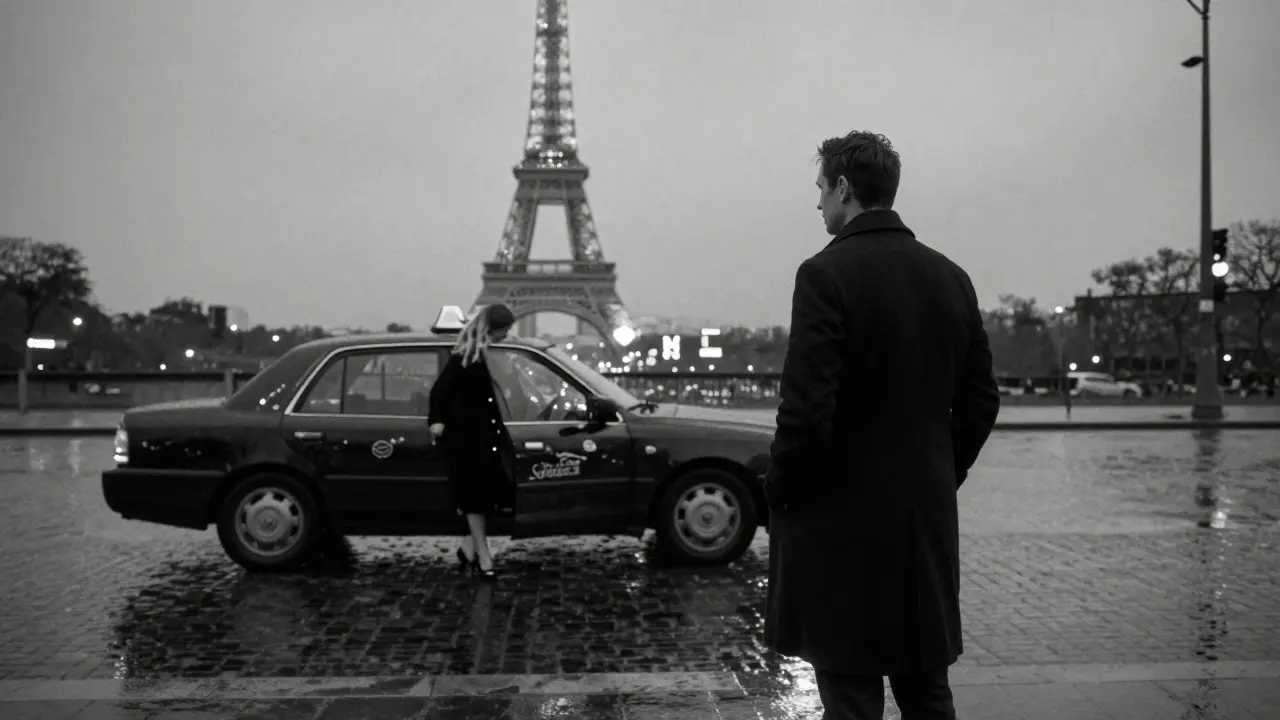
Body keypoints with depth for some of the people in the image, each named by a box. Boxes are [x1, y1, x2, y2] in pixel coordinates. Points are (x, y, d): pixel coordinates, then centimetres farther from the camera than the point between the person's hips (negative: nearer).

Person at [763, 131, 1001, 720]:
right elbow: (980, 401, 10)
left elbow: (807, 407, -19)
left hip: (844, 519, -6)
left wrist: (781, 489, -4)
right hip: (929, 516, 7)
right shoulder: (951, 277, 6)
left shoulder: (826, 274, -14)